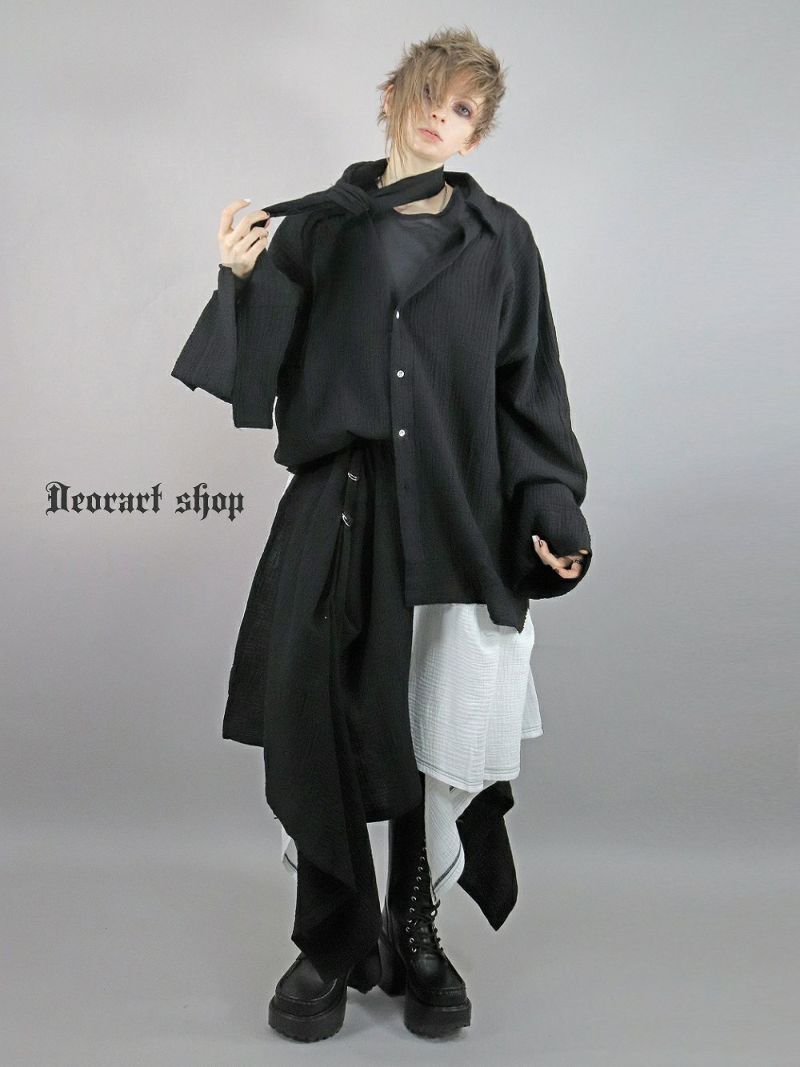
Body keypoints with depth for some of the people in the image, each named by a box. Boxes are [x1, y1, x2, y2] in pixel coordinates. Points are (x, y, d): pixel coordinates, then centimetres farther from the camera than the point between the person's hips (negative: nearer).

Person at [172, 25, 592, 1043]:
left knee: (440, 733, 2)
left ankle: (415, 937, 25)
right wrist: (242, 281, -16)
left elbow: (529, 390, 8)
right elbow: (260, 369, 1)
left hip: (456, 520, 0)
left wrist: (550, 512, -2)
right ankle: (330, 947, 18)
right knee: (314, 726, -3)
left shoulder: (499, 241, 8)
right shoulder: (316, 228, 7)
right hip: (334, 512, 0)